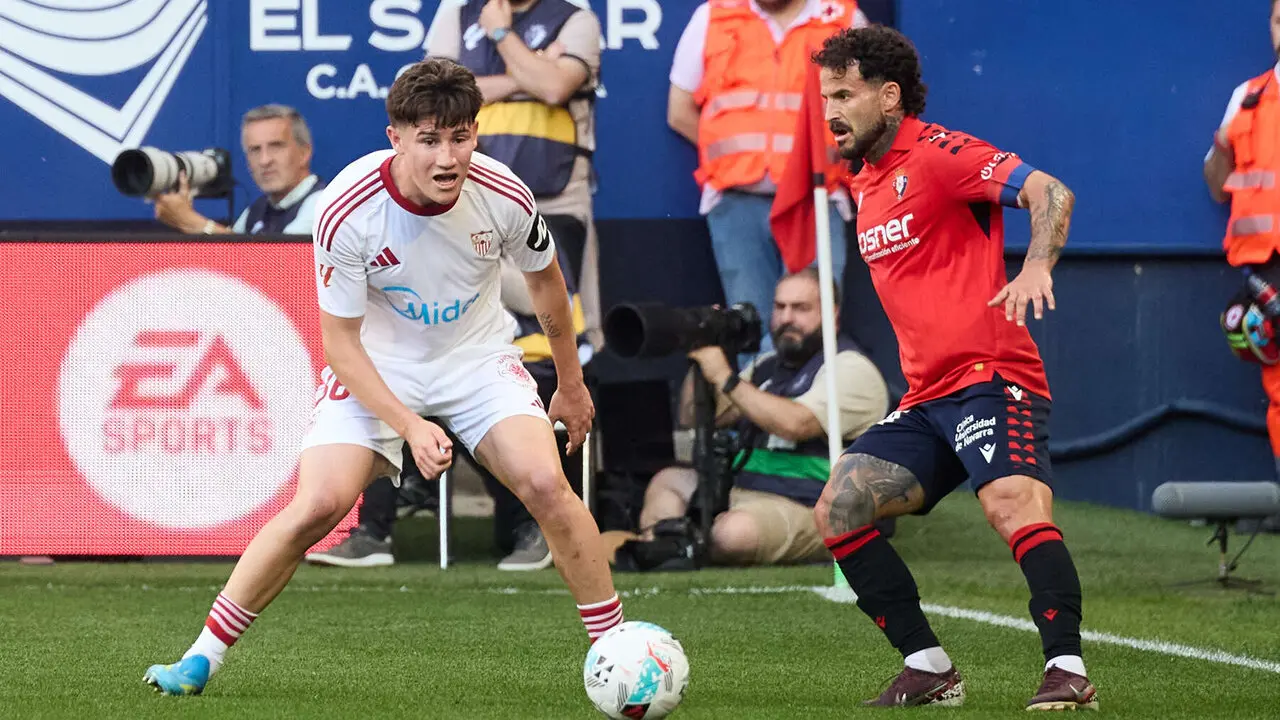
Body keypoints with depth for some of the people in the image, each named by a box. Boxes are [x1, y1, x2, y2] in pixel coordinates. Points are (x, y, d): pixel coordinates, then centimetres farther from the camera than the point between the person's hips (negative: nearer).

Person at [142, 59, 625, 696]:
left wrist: (571, 385, 14)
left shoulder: (503, 197, -20)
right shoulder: (345, 212, -27)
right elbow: (340, 340, -17)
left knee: (544, 482, -20)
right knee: (320, 504, -19)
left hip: (478, 358, 2)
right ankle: (202, 657, -6)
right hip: (376, 367, -2)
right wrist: (410, 427, -27)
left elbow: (544, 280, 3)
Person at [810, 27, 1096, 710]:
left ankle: (1067, 671, -33)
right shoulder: (864, 186, 19)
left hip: (991, 377, -9)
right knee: (838, 511, -2)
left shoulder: (936, 154, -7)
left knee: (1012, 503, -30)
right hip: (926, 398, 9)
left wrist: (1035, 269, -33)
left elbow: (1050, 193, -18)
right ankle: (929, 668, 2)